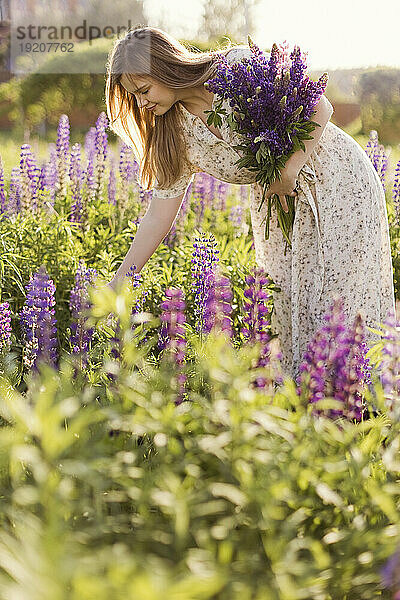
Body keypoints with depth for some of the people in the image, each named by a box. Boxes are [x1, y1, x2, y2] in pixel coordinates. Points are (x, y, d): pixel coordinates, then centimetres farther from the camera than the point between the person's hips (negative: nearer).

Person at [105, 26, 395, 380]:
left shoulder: (239, 66, -22)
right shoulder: (178, 135, -7)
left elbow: (319, 107, -18)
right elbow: (158, 218, -6)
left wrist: (289, 171, -24)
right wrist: (117, 285, -10)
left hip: (335, 179, -5)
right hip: (277, 201, 5)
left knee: (338, 298, -6)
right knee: (285, 298, 1)